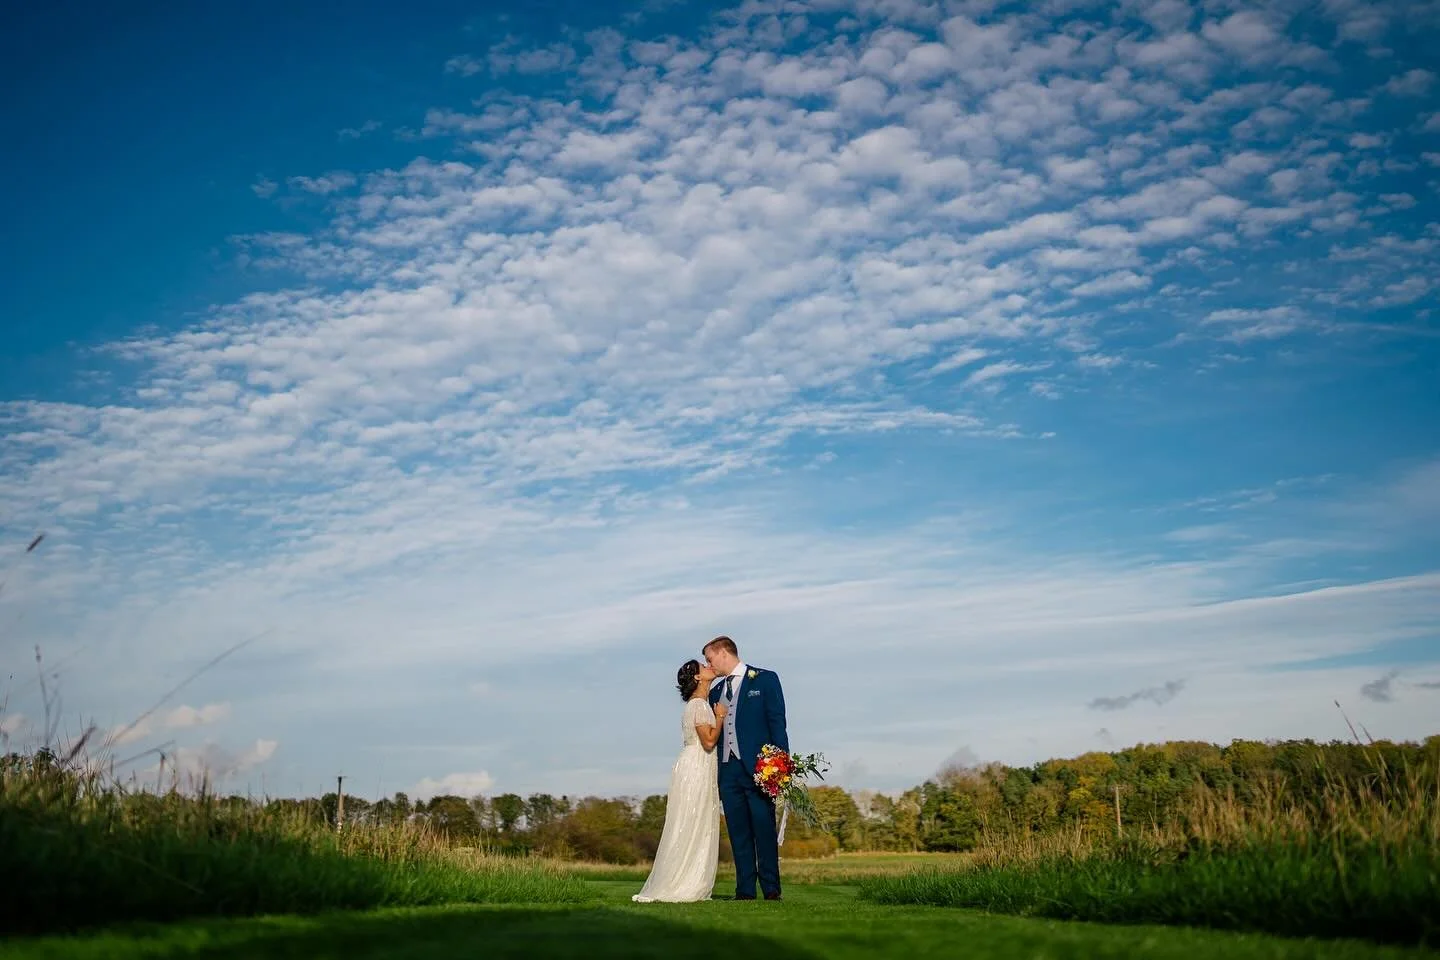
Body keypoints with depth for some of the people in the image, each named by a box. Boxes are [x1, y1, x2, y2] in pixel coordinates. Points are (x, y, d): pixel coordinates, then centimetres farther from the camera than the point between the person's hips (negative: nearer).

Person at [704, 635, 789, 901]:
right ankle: (745, 890, 8)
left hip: (758, 767, -5)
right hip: (727, 769, 5)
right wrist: (714, 771, 11)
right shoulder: (716, 691, 19)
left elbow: (777, 722, -3)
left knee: (764, 829, -5)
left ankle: (772, 889, 0)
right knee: (739, 833, 5)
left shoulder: (765, 679, 2)